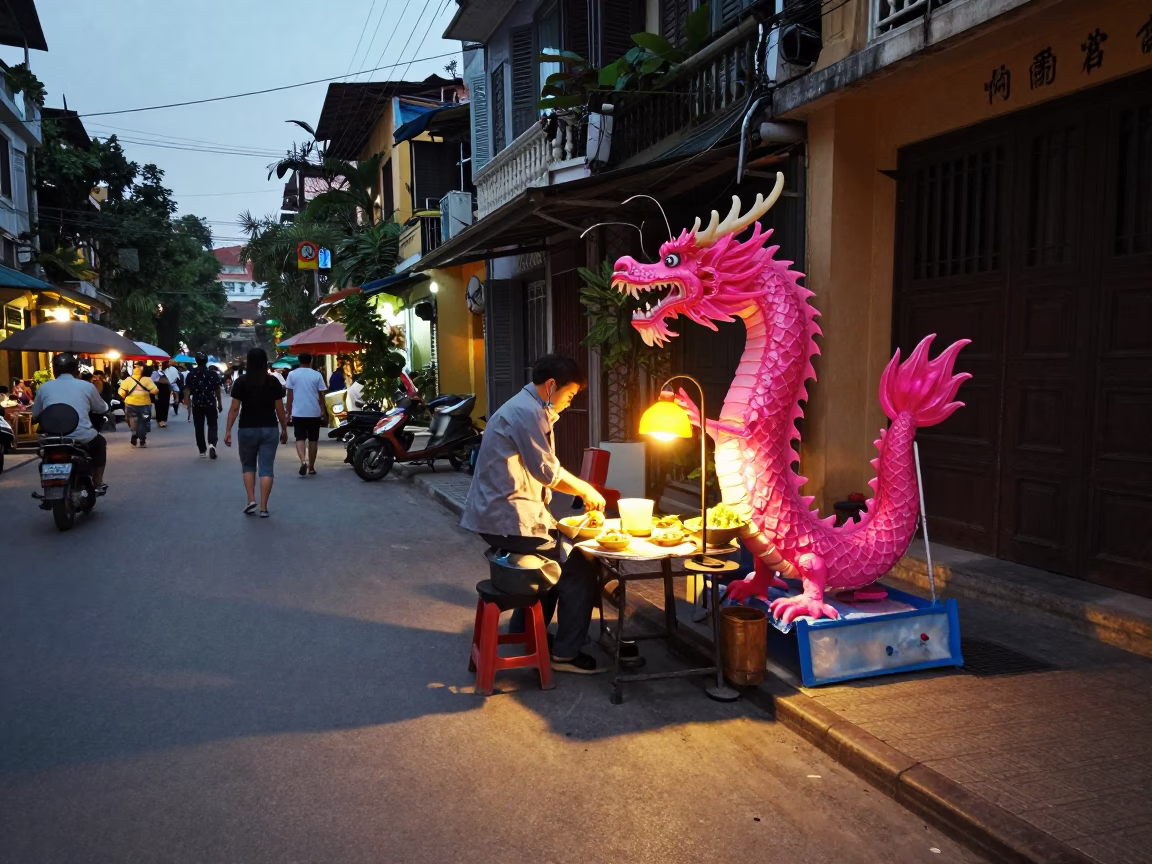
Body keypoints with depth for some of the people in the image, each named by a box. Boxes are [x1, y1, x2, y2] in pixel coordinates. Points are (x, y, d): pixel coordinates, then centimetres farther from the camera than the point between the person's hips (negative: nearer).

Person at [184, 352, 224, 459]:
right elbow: (217, 390, 1)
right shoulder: (213, 373, -2)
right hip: (211, 403, -1)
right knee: (212, 426, 6)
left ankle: (202, 451, 13)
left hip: (197, 404, 1)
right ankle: (212, 444, -20)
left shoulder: (191, 374, -1)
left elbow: (187, 390, -5)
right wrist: (220, 403, 11)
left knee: (199, 427, 10)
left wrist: (187, 405, -1)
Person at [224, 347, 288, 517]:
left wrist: (228, 430, -3)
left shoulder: (241, 381, -4)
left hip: (247, 429, 0)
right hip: (269, 429, 0)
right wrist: (284, 429, 9)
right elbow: (280, 409, -1)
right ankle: (264, 507, 0)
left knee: (248, 466, 17)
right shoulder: (273, 382, -1)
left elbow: (234, 408, -7)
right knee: (266, 468, 2)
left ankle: (251, 500, 5)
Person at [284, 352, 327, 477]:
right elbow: (321, 395, 1)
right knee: (313, 440, 10)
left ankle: (303, 461, -21)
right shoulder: (317, 375, -1)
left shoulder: (292, 374, 0)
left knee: (300, 438, 3)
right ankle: (311, 467, 16)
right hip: (314, 413, 0)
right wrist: (323, 410, 12)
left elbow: (290, 395, 0)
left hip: (298, 412, 0)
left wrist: (289, 412, 7)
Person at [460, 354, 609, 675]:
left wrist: (583, 490, 8)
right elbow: (548, 471, -19)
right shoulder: (527, 411, -17)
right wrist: (586, 490, -3)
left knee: (557, 557, 27)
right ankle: (566, 653, 6)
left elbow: (540, 472, 18)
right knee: (580, 567, -3)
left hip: (498, 513, 11)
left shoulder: (524, 408, 17)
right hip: (508, 518, -11)